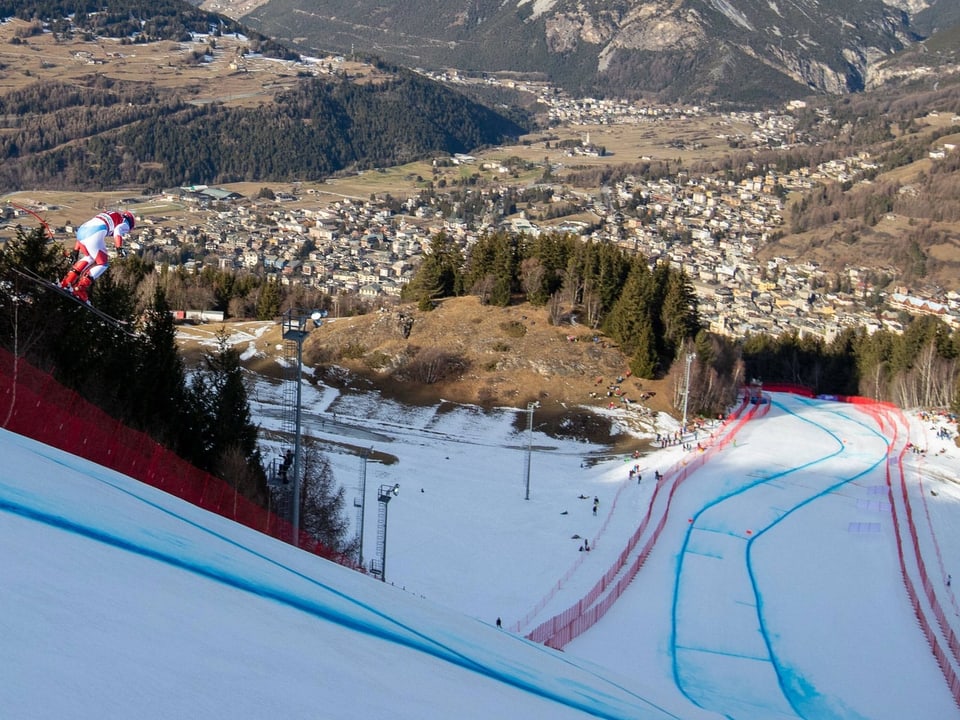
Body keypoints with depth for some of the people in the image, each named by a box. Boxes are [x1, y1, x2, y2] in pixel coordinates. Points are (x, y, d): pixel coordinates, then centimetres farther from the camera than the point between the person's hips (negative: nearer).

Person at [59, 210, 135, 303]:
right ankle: (79, 290, -7)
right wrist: (119, 248, -16)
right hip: (95, 233, -8)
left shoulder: (107, 216, 40)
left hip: (81, 230, 8)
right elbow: (118, 231, -6)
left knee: (90, 258, 29)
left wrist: (75, 251, 37)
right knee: (102, 264, 5)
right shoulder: (125, 221, 20)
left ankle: (66, 282, 18)